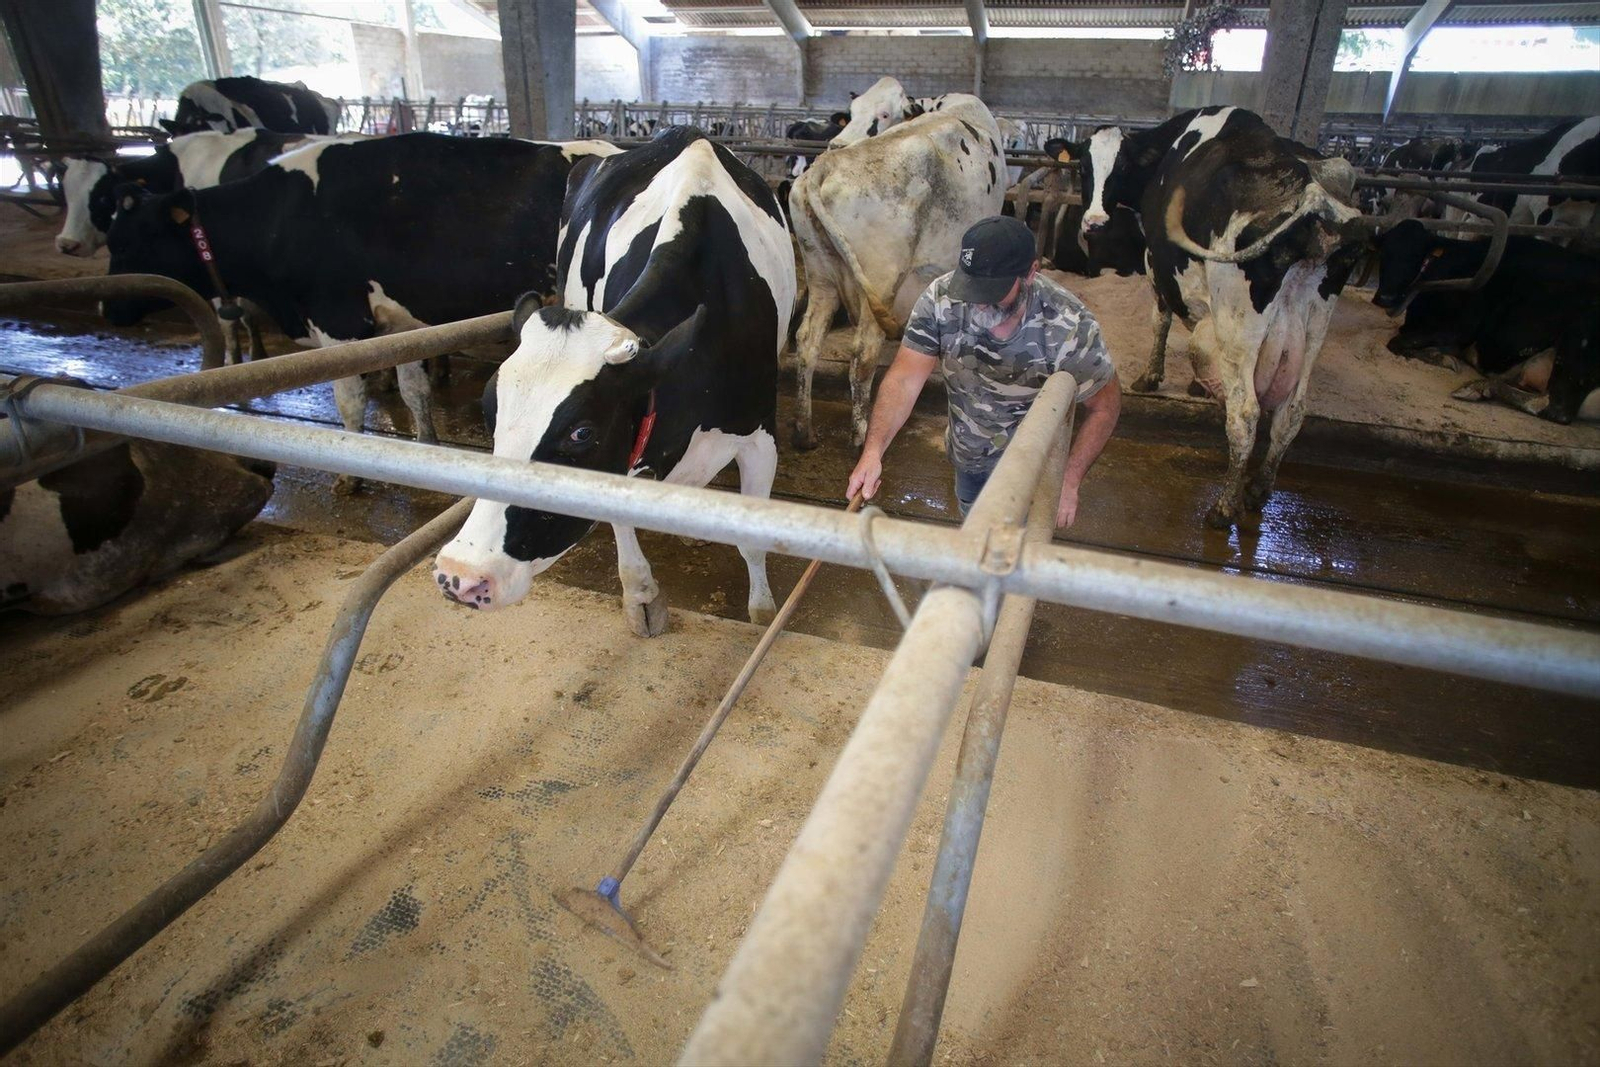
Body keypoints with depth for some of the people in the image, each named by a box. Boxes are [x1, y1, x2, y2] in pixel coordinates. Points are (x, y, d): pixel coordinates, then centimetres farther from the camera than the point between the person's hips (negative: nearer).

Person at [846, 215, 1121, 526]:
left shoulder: (1070, 328, -31)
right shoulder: (941, 299, -26)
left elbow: (1105, 405, -17)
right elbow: (905, 378, -28)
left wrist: (1069, 481, -22)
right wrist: (873, 450, -42)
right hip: (967, 457, 4)